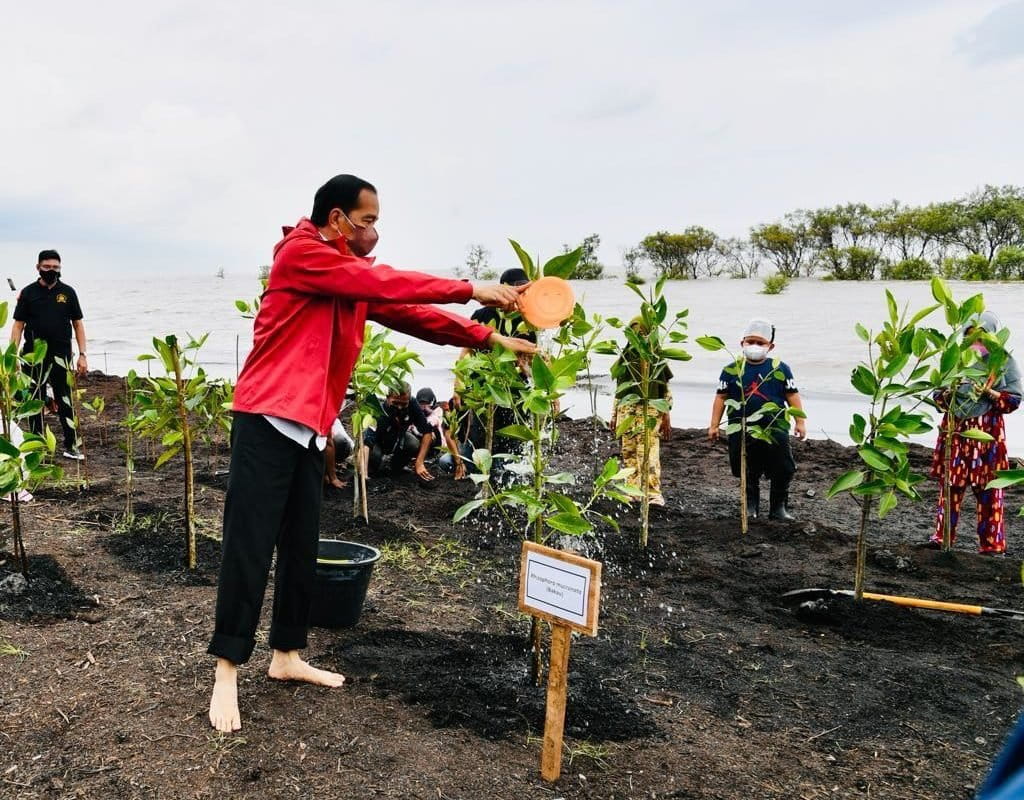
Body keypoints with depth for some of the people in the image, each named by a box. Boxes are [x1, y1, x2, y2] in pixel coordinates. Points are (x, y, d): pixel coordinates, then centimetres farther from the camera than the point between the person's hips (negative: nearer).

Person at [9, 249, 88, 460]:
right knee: (35, 401, 6)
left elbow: (78, 324, 8)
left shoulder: (67, 292, 6)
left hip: (61, 355, 0)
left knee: (65, 400, 2)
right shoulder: (28, 293, 4)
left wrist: (82, 355, 1)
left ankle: (71, 445, 7)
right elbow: (18, 325, 4)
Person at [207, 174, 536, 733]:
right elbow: (387, 284, -17)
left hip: (310, 428, 9)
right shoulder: (300, 254, -10)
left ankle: (287, 656, 24)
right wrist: (470, 290, -14)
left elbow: (410, 313, 12)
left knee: (301, 549, 12)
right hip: (269, 420, -8)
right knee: (249, 548, -6)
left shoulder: (356, 277, 15)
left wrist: (490, 339, 6)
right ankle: (226, 673, 2)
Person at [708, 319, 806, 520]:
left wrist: (800, 422, 1)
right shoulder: (731, 370, 3)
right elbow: (721, 397, 5)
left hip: (775, 427, 0)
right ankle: (751, 506, 25)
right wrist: (714, 425, 2)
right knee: (748, 473, 10)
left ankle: (779, 507, 16)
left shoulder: (780, 368, 3)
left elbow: (792, 396, 5)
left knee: (782, 471, 2)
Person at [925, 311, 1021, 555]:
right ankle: (942, 535, 9)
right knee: (950, 484, 3)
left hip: (988, 431, -2)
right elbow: (938, 396, 11)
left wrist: (989, 393, -17)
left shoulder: (1004, 361, 2)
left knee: (988, 489, 2)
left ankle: (992, 543, 11)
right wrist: (946, 395, -11)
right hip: (955, 428, 2)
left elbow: (1014, 399, -2)